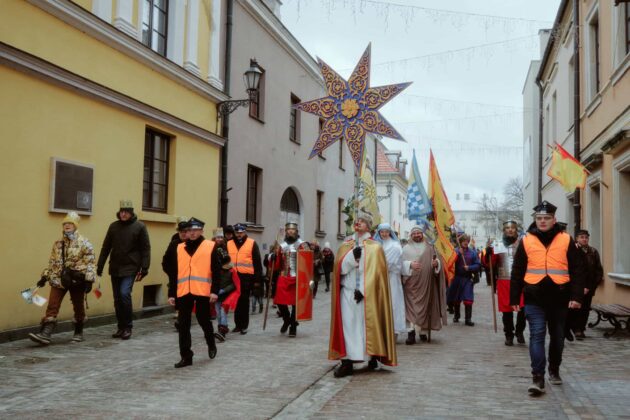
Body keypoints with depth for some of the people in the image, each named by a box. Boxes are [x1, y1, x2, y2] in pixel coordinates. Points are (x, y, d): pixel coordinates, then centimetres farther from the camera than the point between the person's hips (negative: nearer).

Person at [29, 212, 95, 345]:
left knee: (78, 306, 10)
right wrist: (45, 276, 11)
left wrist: (89, 280, -16)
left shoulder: (84, 243, -5)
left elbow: (89, 263, -10)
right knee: (52, 306, -6)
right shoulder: (58, 244, 11)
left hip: (77, 279, -4)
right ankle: (45, 334, -10)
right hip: (58, 279, 4)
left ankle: (78, 332, 27)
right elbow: (52, 262, 17)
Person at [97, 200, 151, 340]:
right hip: (115, 268, 5)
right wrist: (99, 266, 7)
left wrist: (144, 268, -9)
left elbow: (146, 249, -3)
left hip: (130, 268, -4)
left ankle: (128, 327, -3)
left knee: (124, 294, -17)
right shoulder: (114, 226, 8)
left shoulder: (139, 227, -3)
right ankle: (121, 327, 20)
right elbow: (106, 247, 12)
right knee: (117, 299, 8)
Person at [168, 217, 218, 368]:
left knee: (204, 320, 7)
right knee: (183, 325, 2)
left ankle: (211, 344, 35)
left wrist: (214, 291, -11)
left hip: (202, 292, -3)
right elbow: (174, 273, 13)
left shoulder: (210, 247, 1)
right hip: (183, 292, 3)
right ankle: (186, 356, 10)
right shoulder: (179, 248, 12)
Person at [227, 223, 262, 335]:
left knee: (244, 301, 1)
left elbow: (257, 262, 0)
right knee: (236, 301, 7)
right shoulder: (229, 244, 10)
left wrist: (257, 277, -5)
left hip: (246, 276, -3)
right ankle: (238, 324, 17)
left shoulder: (252, 243, 1)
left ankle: (244, 326, 8)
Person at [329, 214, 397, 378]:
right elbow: (339, 268, 2)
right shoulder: (345, 246, 12)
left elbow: (375, 272, -6)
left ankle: (372, 357, 12)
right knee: (347, 326, -3)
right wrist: (352, 256, -14)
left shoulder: (375, 247, 2)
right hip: (347, 292, 3)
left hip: (367, 294, -2)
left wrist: (363, 290, -14)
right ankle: (346, 362, -4)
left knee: (367, 325, 0)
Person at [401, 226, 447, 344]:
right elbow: (401, 263, -1)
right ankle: (411, 331, -17)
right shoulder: (406, 248, 7)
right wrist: (410, 264, -20)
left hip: (426, 282, 2)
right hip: (411, 282, -2)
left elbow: (437, 260, 14)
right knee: (411, 306, -11)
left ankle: (423, 331, 15)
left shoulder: (429, 248, 13)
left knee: (424, 306, 5)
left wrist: (436, 263, -9)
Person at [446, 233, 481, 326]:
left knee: (468, 300, -7)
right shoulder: (455, 251, -2)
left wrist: (469, 267, -15)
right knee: (456, 299, 13)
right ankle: (456, 316, 31)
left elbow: (478, 265, 0)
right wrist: (459, 254, -20)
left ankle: (468, 319, -1)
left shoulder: (472, 252, 2)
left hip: (468, 279, 0)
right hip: (457, 278, 0)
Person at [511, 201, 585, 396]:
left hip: (559, 298, 1)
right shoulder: (526, 241, 3)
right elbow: (517, 272, 6)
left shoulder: (566, 240, 1)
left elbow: (576, 270, 1)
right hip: (534, 299, -1)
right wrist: (514, 298, 4)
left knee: (557, 336, 15)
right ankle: (538, 378, -8)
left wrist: (576, 296, -8)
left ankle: (554, 371, 34)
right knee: (536, 336, -8)